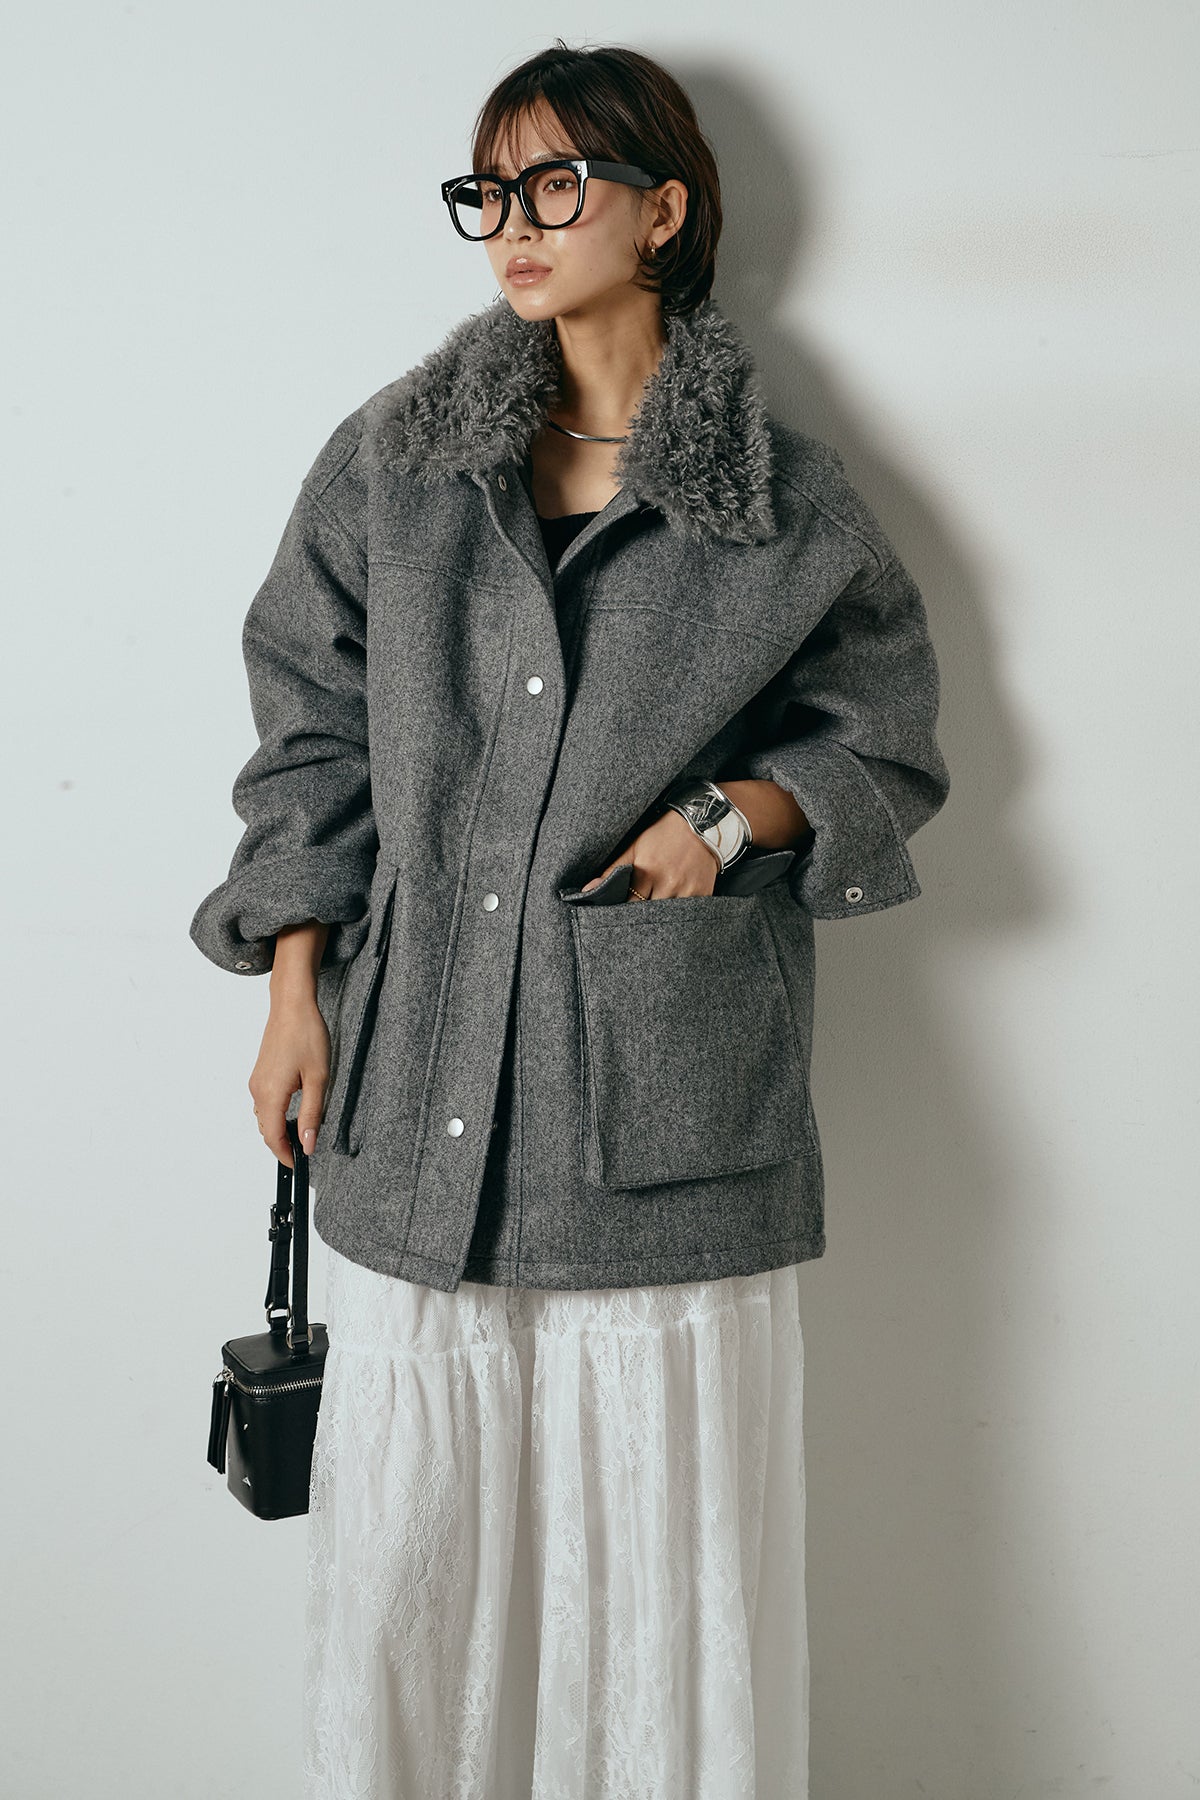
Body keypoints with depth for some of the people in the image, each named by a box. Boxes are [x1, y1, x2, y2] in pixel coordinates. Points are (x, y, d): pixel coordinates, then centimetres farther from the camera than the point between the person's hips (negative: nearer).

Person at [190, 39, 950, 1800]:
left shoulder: (787, 503, 4)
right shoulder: (392, 462, 9)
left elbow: (889, 745, 13)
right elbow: (309, 733, 12)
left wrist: (735, 812, -5)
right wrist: (296, 992, 5)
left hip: (672, 1107, -1)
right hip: (420, 1093, 2)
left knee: (670, 1538, 5)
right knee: (407, 1537, 8)